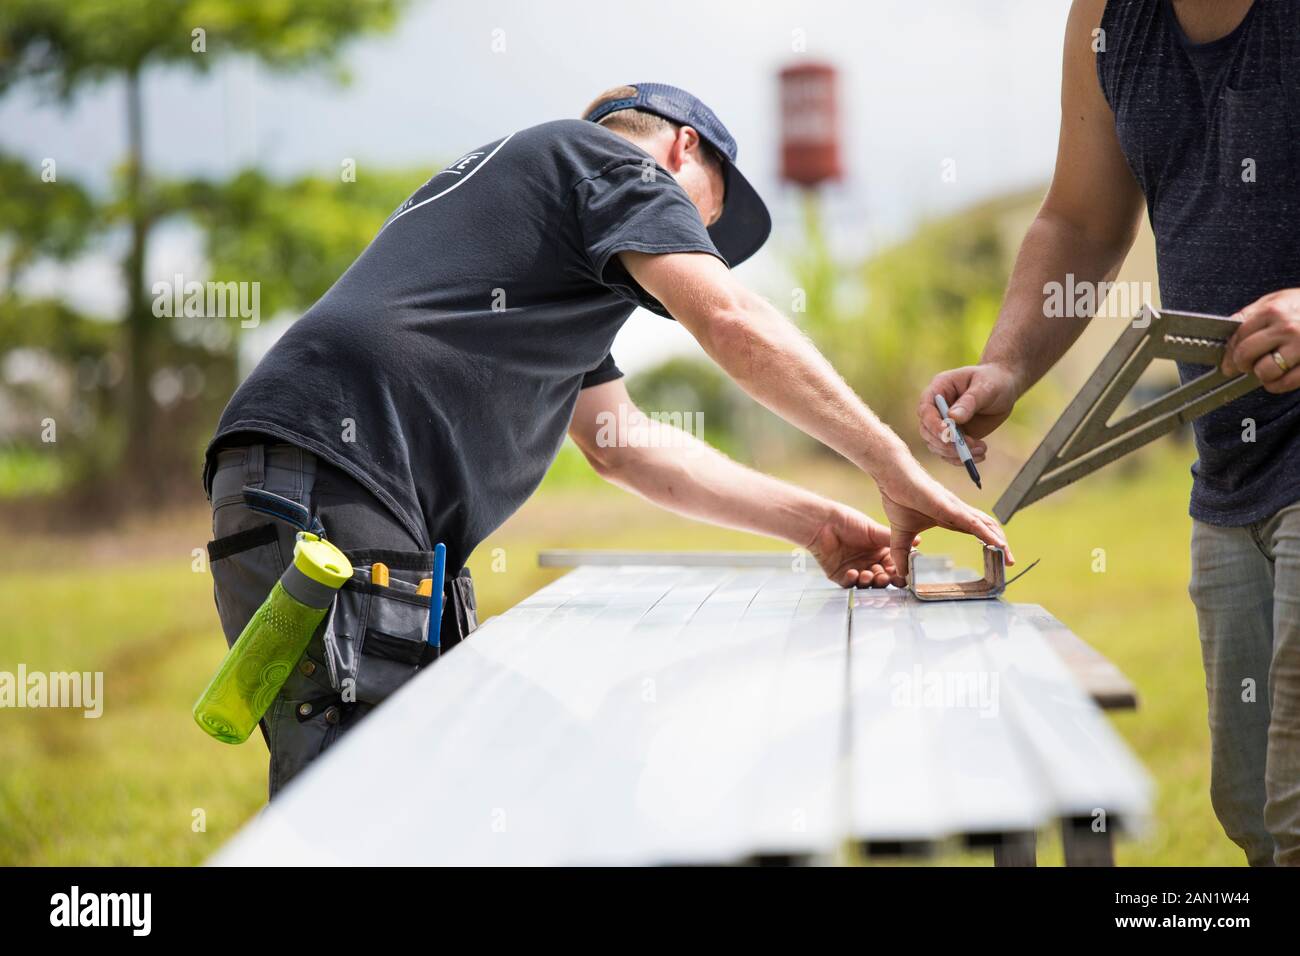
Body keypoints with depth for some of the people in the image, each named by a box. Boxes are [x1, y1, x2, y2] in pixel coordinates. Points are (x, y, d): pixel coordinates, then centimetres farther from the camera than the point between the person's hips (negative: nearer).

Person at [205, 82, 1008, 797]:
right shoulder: (608, 158, 8)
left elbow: (620, 441, 30)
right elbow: (734, 323, -8)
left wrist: (813, 524, 23)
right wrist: (894, 467, -2)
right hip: (325, 482, -10)